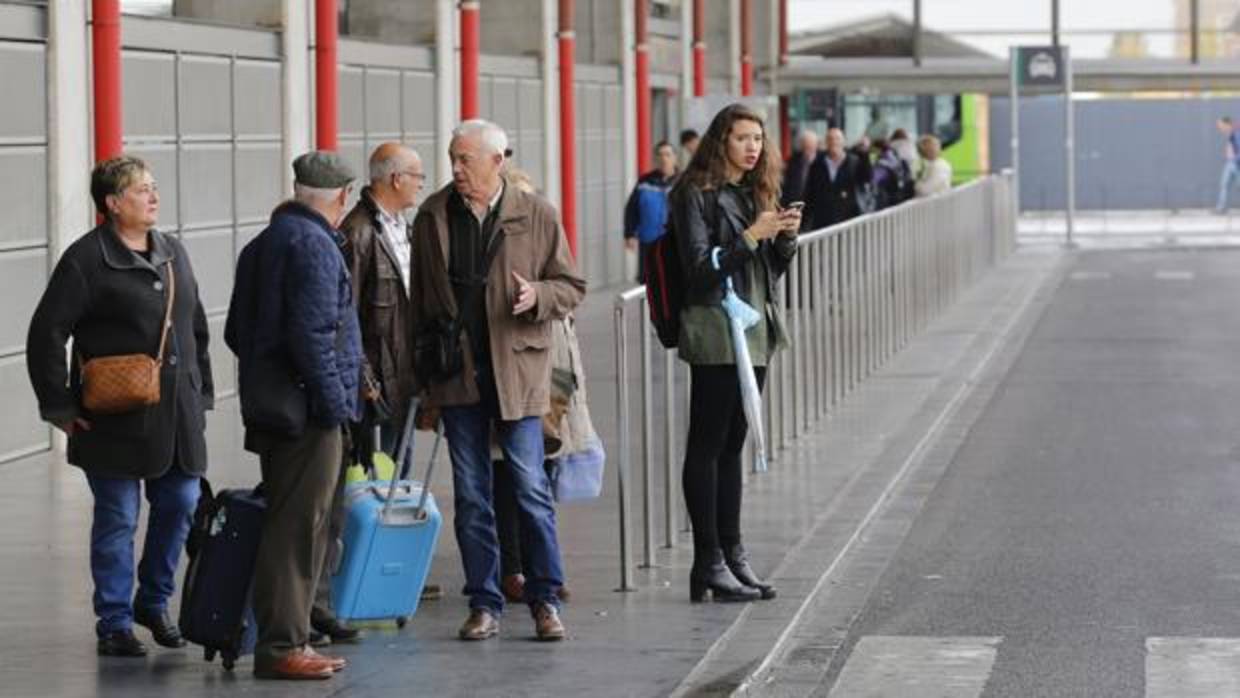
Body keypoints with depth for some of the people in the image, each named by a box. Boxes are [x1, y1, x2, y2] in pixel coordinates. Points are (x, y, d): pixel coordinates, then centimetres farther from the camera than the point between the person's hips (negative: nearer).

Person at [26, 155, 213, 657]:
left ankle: (154, 602, 28)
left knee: (181, 503, 9)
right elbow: (46, 334, -9)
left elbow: (196, 328, 21)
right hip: (116, 420, -6)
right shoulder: (86, 259, -8)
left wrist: (201, 391, 15)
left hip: (176, 412, 6)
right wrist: (60, 407, -11)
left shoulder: (173, 253, 12)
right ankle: (115, 624, 10)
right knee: (118, 520, 0)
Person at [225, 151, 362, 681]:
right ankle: (281, 646, -6)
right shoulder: (313, 244, -13)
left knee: (288, 524, 15)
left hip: (269, 410, 10)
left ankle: (284, 639, 20)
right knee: (298, 529, -7)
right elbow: (312, 334, -20)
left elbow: (237, 331, 20)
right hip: (305, 411, -10)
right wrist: (334, 401, -15)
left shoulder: (263, 243, 16)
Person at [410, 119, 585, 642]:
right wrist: (424, 372, 10)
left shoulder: (535, 215, -1)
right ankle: (484, 605, 13)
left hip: (516, 368, -2)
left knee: (531, 487, -3)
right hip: (456, 373, 2)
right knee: (471, 495, 6)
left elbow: (571, 286, 6)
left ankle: (545, 600, 8)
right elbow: (421, 298, 13)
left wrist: (538, 296, -16)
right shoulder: (433, 216, 6)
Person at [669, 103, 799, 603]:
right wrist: (751, 236, -17)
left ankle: (732, 555, 12)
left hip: (754, 331, 8)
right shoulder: (696, 194, -7)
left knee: (732, 445, 10)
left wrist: (786, 237, -1)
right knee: (707, 446, -5)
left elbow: (774, 270, 18)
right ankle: (709, 562, -5)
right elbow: (700, 269, -13)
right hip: (714, 332, -8)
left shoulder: (755, 192, 15)